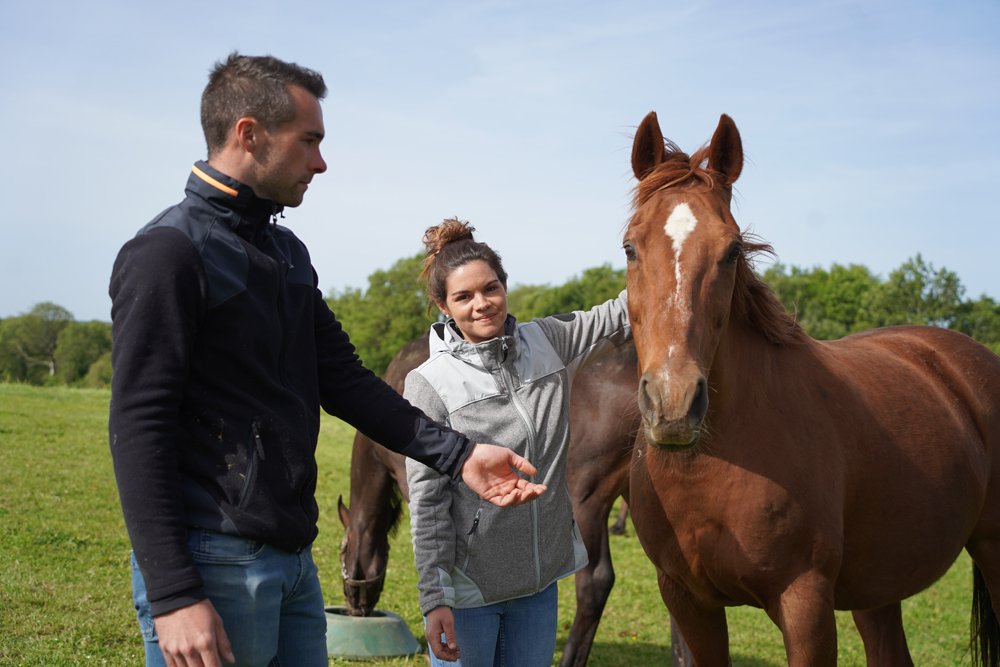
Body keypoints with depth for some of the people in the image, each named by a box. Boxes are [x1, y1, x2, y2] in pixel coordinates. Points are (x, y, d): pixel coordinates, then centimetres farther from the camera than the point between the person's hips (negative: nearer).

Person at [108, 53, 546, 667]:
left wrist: (458, 455, 4)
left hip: (294, 557, 9)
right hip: (213, 563, -8)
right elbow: (138, 428, -18)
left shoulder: (288, 252, 14)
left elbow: (343, 380, 14)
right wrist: (174, 596, -22)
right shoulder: (169, 253, -13)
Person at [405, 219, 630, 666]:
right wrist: (434, 599, -15)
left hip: (541, 580, 4)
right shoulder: (429, 385, -12)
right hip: (468, 590, -4)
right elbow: (427, 500, -12)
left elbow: (623, 315, 5)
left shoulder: (547, 342, 1)